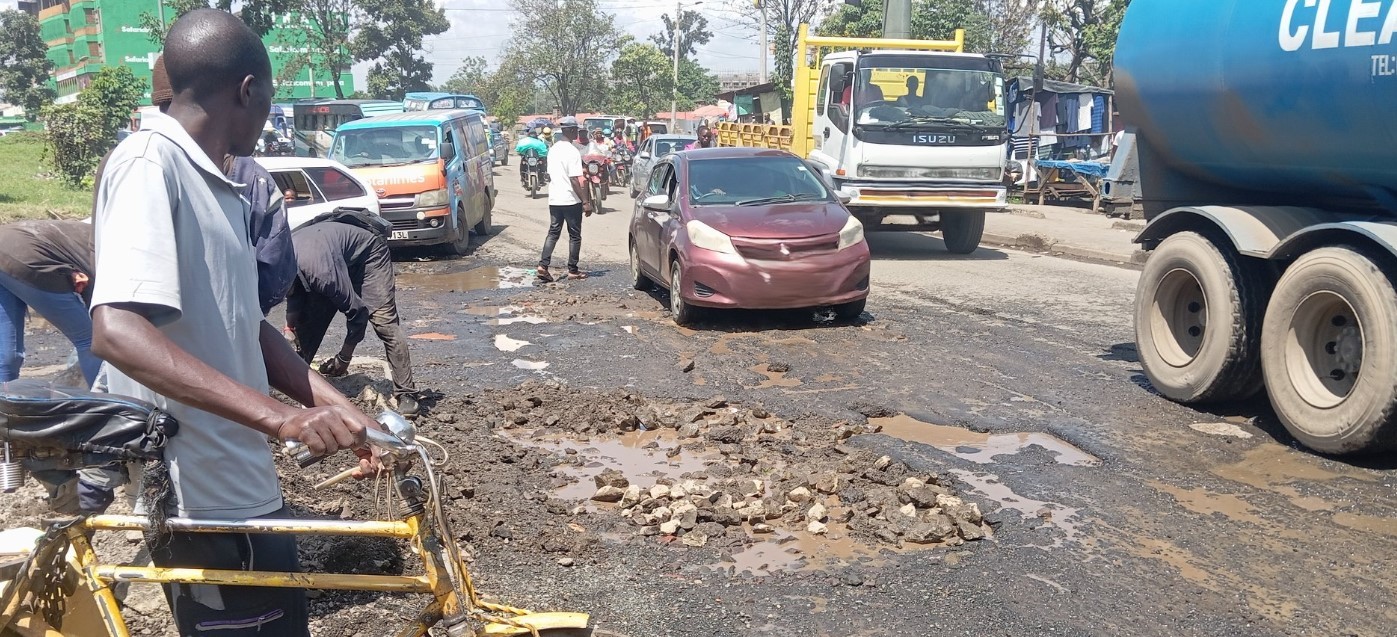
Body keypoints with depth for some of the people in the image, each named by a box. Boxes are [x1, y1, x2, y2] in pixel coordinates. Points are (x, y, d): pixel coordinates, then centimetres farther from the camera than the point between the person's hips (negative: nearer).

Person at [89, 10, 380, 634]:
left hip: (237, 483, 9)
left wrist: (336, 405, 2)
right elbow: (117, 332, -31)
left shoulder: (210, 181, 12)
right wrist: (280, 415, -37)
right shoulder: (151, 162, -17)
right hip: (204, 496, -9)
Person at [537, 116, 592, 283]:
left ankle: (543, 265, -4)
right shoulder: (572, 151, -15)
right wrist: (585, 202, -17)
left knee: (553, 233, 10)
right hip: (571, 200, -7)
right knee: (574, 235, 4)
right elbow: (575, 180, -19)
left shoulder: (553, 149, 9)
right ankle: (573, 270, 9)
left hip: (554, 200, 7)